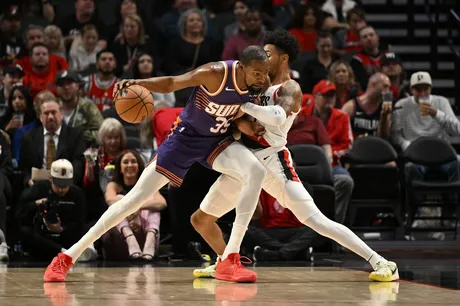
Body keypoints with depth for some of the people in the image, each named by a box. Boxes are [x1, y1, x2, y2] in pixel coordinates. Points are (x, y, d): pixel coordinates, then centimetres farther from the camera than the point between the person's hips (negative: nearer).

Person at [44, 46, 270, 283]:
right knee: (138, 195, -10)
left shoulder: (258, 84, -11)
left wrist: (244, 124, -13)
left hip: (217, 139, 5)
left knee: (256, 172, -23)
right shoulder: (216, 74, -28)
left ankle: (230, 260, -18)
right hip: (186, 135, -4)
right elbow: (171, 83, -19)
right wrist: (139, 83, -36)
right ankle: (67, 257, -4)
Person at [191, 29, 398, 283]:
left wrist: (242, 105, -21)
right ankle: (225, 264, 36)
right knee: (200, 219, 13)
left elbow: (278, 117, -26)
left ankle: (380, 262, -18)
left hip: (272, 161, -8)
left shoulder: (290, 89, -5)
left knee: (316, 220, -17)